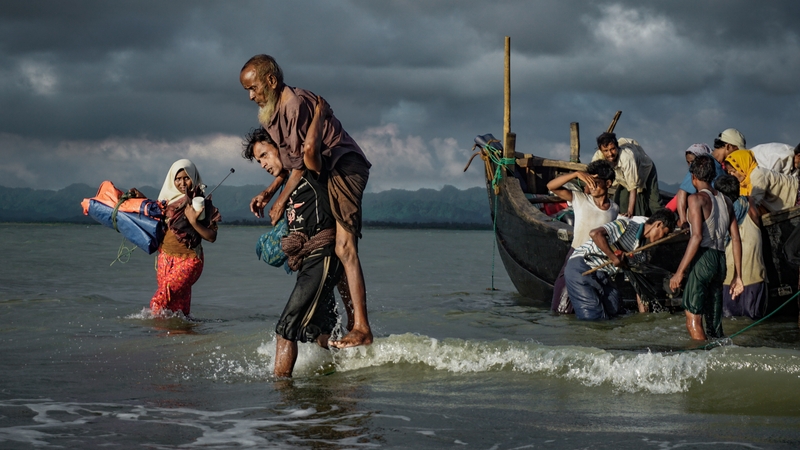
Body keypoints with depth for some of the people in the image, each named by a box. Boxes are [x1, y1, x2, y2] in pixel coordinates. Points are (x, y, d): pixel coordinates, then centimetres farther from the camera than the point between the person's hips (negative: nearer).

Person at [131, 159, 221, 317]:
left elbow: (212, 237, -9)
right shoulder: (170, 200, 9)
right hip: (165, 258, 6)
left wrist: (194, 222, -21)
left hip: (188, 260, -6)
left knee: (159, 302, -16)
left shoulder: (202, 203, -6)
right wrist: (143, 200, 18)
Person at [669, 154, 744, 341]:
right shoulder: (725, 200, 17)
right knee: (714, 323, 11)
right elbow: (736, 239, 14)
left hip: (703, 258, -7)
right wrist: (737, 276, 16)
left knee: (693, 320, -10)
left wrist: (680, 271, -14)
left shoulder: (697, 198, -4)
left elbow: (697, 236, -14)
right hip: (720, 259, 7)